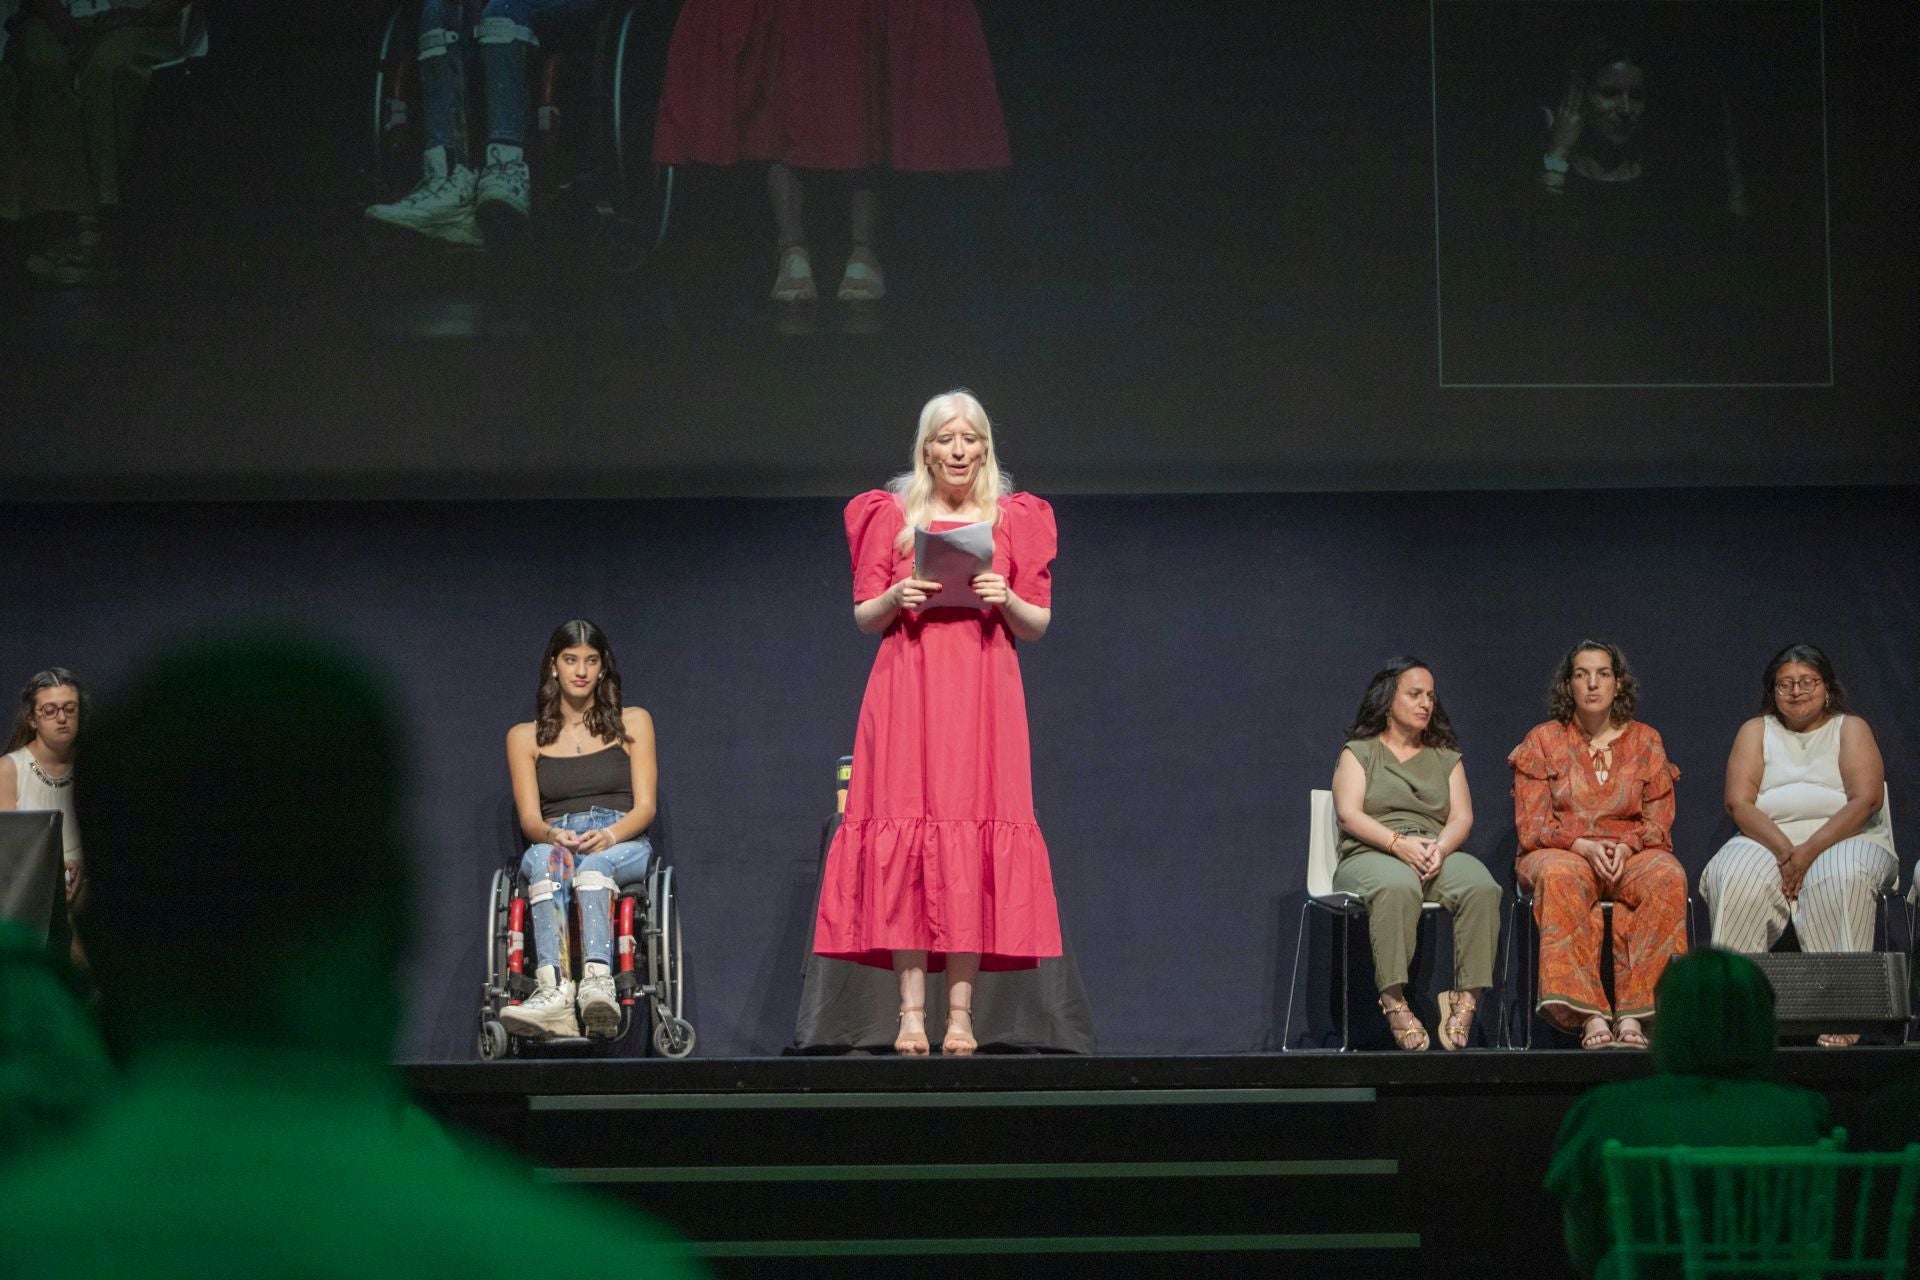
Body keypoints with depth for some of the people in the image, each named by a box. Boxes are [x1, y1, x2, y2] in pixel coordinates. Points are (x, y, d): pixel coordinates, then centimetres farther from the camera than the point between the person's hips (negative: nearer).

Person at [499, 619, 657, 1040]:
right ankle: (553, 990, -60)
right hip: (553, 841, 0)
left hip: (623, 846, 0)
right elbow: (529, 819, 6)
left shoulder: (632, 723, 16)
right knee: (546, 859, -39)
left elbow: (644, 807, 6)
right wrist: (553, 835, -19)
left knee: (592, 863, -39)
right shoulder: (525, 737, 17)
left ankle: (597, 984, -64)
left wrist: (609, 835, -17)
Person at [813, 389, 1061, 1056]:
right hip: (908, 693, 0)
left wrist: (1005, 599, -8)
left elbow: (1038, 625, 11)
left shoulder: (1015, 519, 11)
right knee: (906, 837, -7)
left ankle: (961, 1014, -7)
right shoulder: (890, 515, 11)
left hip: (984, 695, 0)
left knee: (974, 839, -6)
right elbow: (864, 618, 11)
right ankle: (912, 1012, -8)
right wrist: (897, 597, -8)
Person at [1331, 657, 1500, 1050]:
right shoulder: (1358, 753, 14)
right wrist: (1399, 844, -17)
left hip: (1438, 857, 3)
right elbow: (1349, 815, 0)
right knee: (1397, 887, -42)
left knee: (1482, 887, -33)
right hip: (1371, 856, -3)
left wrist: (1441, 847, -14)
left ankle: (1465, 999, -38)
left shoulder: (1446, 758, 24)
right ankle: (1394, 1003, -44)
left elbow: (1461, 817, 10)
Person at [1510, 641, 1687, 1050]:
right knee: (1561, 877, -39)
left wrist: (1625, 847, -14)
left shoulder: (1645, 741, 12)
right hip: (1560, 852, -2)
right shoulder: (1543, 741, 7)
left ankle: (1633, 1013, -37)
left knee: (1668, 876, -33)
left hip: (1631, 853, 2)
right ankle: (1589, 1016, -44)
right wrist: (1583, 846, -16)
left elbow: (1658, 823, 8)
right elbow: (1532, 826, 1)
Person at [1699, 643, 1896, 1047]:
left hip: (1845, 838, -2)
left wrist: (1811, 851, -19)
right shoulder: (1755, 732, 16)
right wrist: (1783, 851, -16)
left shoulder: (1850, 729, 10)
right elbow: (1738, 802, 1)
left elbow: (1866, 799, -6)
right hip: (1768, 840, 2)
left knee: (1840, 879, -37)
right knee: (1737, 879, -32)